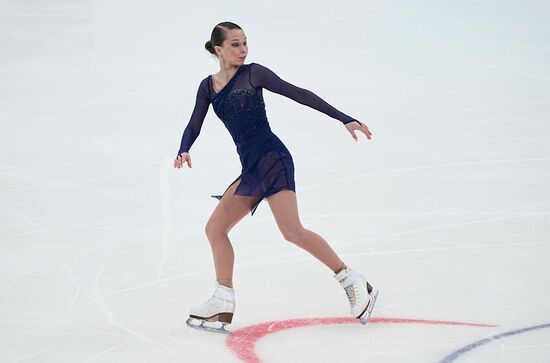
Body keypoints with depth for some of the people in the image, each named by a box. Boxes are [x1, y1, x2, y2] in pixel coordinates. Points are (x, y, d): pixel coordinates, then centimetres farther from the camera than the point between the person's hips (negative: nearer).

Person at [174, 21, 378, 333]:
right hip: (251, 167, 7)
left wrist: (345, 119, -11)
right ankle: (223, 305, 11)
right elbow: (194, 126, 8)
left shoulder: (253, 74, -3)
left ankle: (354, 283, -13)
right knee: (215, 228, 5)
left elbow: (299, 94, -6)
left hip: (272, 158, -7)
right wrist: (184, 151, -15)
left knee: (293, 231, -19)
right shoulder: (208, 87, 13)